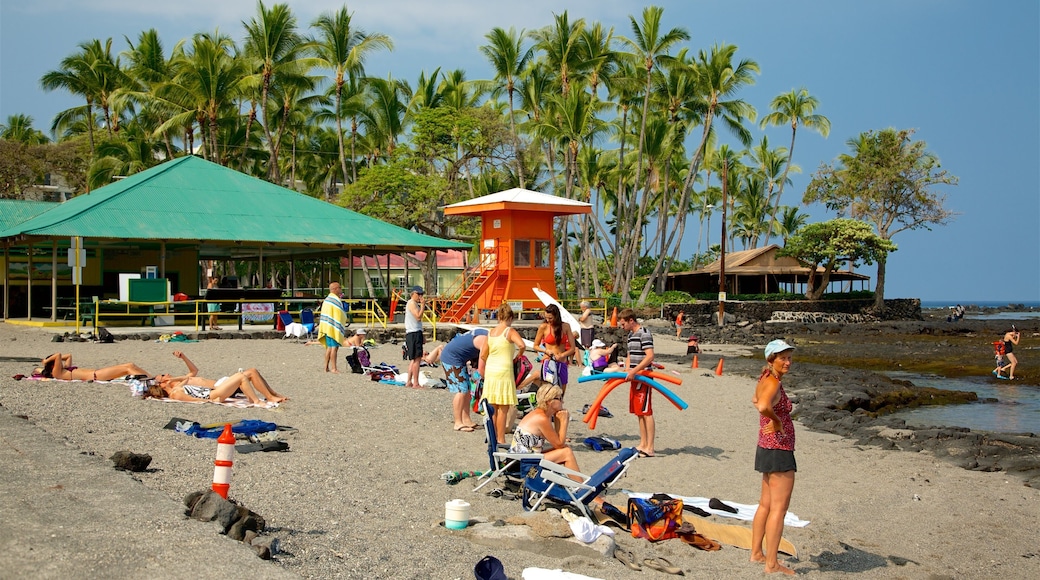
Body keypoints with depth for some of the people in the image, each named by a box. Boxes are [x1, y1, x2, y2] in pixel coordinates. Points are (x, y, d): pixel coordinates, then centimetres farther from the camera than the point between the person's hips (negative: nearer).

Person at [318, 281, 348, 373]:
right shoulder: (336, 300, -13)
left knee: (329, 347, 12)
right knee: (334, 347, -9)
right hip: (334, 327, -9)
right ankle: (334, 368, -11)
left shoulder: (327, 299, 17)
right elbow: (338, 316, -17)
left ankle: (326, 367, 14)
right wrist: (342, 330, -16)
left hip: (326, 327, 9)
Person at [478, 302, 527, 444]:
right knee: (503, 408, -3)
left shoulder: (490, 332, 10)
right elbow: (522, 345, -24)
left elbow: (483, 355, 12)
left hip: (490, 372, 6)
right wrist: (519, 354, -4)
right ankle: (501, 440, -2)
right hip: (504, 372, -6)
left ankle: (494, 438, 22)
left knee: (493, 408, 14)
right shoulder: (510, 331, -7)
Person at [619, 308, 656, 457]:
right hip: (635, 378, 10)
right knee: (638, 412, 12)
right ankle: (643, 444, 19)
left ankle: (649, 448, -6)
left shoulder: (644, 334, -13)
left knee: (646, 412, -8)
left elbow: (650, 356, -22)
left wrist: (634, 371, -25)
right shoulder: (630, 335, 17)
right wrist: (627, 370, 5)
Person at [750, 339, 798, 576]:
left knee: (766, 504, 19)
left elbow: (756, 401, 31)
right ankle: (771, 564, -1)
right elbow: (763, 406, -40)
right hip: (779, 450, -10)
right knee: (779, 508, -5)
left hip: (766, 447, 10)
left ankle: (756, 553, 28)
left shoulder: (765, 380, 9)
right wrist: (778, 422, -22)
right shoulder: (774, 383, -19)